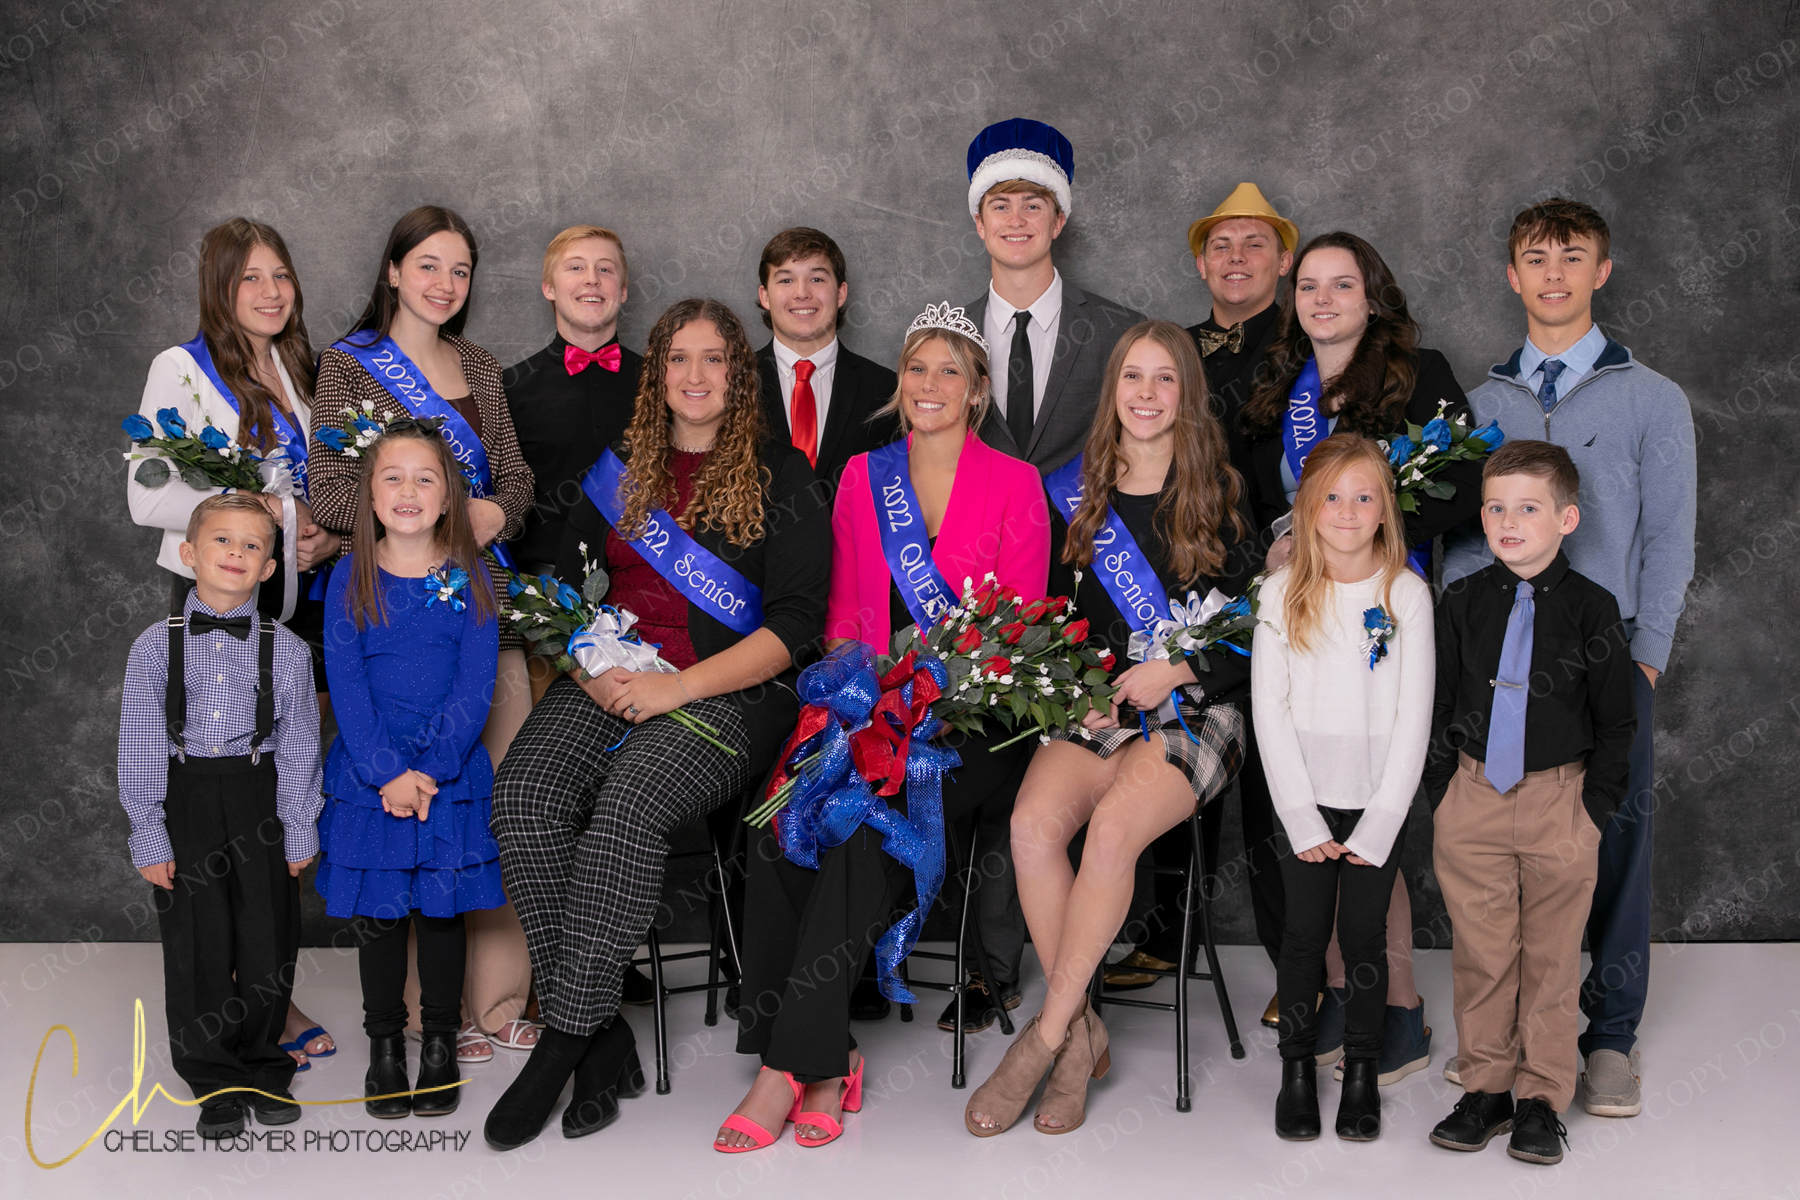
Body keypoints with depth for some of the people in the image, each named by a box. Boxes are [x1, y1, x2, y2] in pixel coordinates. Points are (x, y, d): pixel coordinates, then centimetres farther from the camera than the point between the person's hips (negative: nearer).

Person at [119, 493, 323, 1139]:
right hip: (185, 801, 0)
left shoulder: (287, 650, 0)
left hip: (261, 799, 1)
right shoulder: (156, 645, -1)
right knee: (196, 945, 3)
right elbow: (139, 747, 0)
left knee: (267, 941, 6)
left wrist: (298, 833, 1)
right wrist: (150, 836, -4)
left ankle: (264, 1070, 25)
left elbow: (298, 746, 3)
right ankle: (215, 1083, 18)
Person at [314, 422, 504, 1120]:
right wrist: (386, 773, -15)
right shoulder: (351, 579, 0)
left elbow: (474, 687, -5)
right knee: (377, 913, 7)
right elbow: (346, 686, -5)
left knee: (442, 908, 7)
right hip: (369, 773, 0)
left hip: (451, 773, 0)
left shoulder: (469, 579, -1)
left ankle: (441, 1043, 22)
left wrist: (431, 771, -15)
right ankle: (384, 1043, 22)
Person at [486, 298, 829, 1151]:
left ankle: (565, 1039, -24)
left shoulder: (780, 475, 5)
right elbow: (565, 591, 17)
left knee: (633, 794, -34)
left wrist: (676, 688, -14)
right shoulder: (617, 470, 19)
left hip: (732, 692, -4)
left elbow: (794, 623, -3)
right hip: (608, 684, 4)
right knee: (525, 791, -26)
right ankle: (603, 1042, -20)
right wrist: (592, 671, -5)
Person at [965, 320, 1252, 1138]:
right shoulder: (1073, 491, 13)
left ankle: (1047, 1035, -21)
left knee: (1114, 823, -32)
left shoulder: (1219, 495, 7)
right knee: (1033, 823, -28)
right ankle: (1083, 1036, -16)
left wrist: (1176, 670, -10)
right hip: (1092, 705, 3)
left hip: (1194, 709, -2)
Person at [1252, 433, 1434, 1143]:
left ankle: (1362, 1075, 20)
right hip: (1304, 799, 0)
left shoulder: (1407, 594, -3)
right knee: (1304, 934, 6)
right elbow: (1270, 710, -4)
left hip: (1380, 801, 0)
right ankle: (1297, 1071, 19)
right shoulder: (1281, 594, -2)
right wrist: (1303, 820, -9)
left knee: (1365, 936, 6)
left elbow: (1414, 716, -4)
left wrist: (1379, 824, -9)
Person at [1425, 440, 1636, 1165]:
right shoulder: (1463, 606, 3)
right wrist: (1442, 794, 2)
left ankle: (1541, 1099, 18)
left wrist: (1595, 807, -5)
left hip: (1560, 801, -2)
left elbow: (1616, 721, 1)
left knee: (1551, 956, 6)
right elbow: (1438, 706, 8)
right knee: (1481, 953, 7)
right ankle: (1485, 1088, 21)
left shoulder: (1590, 609, -3)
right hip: (1473, 799, 2)